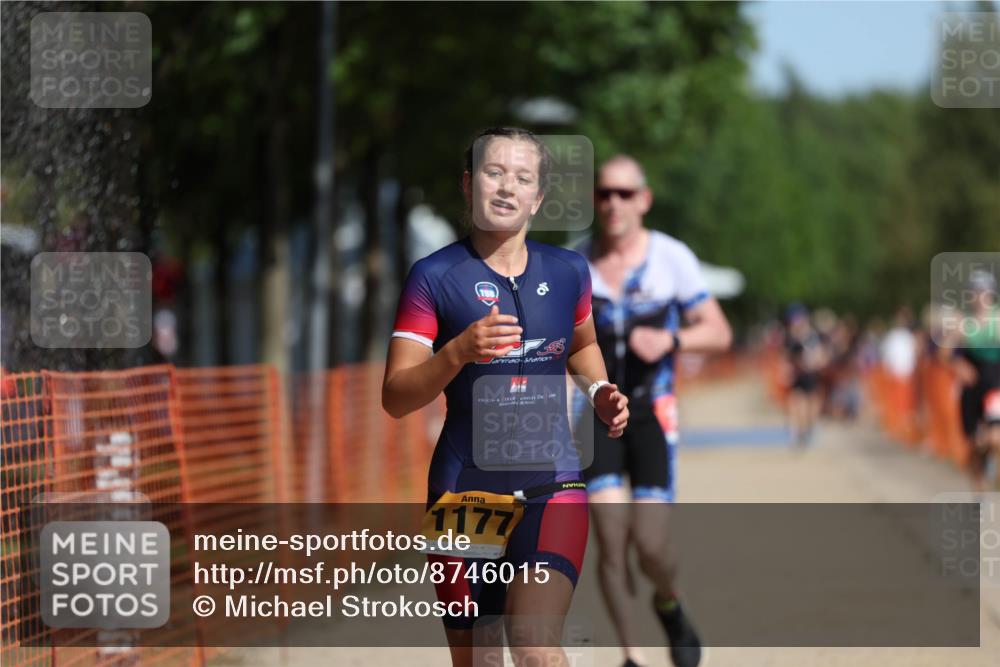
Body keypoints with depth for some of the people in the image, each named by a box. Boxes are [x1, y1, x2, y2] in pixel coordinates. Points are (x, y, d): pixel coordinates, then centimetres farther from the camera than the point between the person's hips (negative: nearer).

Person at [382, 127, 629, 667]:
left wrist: (599, 391, 8)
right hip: (465, 485, -1)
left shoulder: (568, 271, 6)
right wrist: (459, 352, -26)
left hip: (553, 485, 1)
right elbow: (395, 398, -9)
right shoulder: (435, 277, -4)